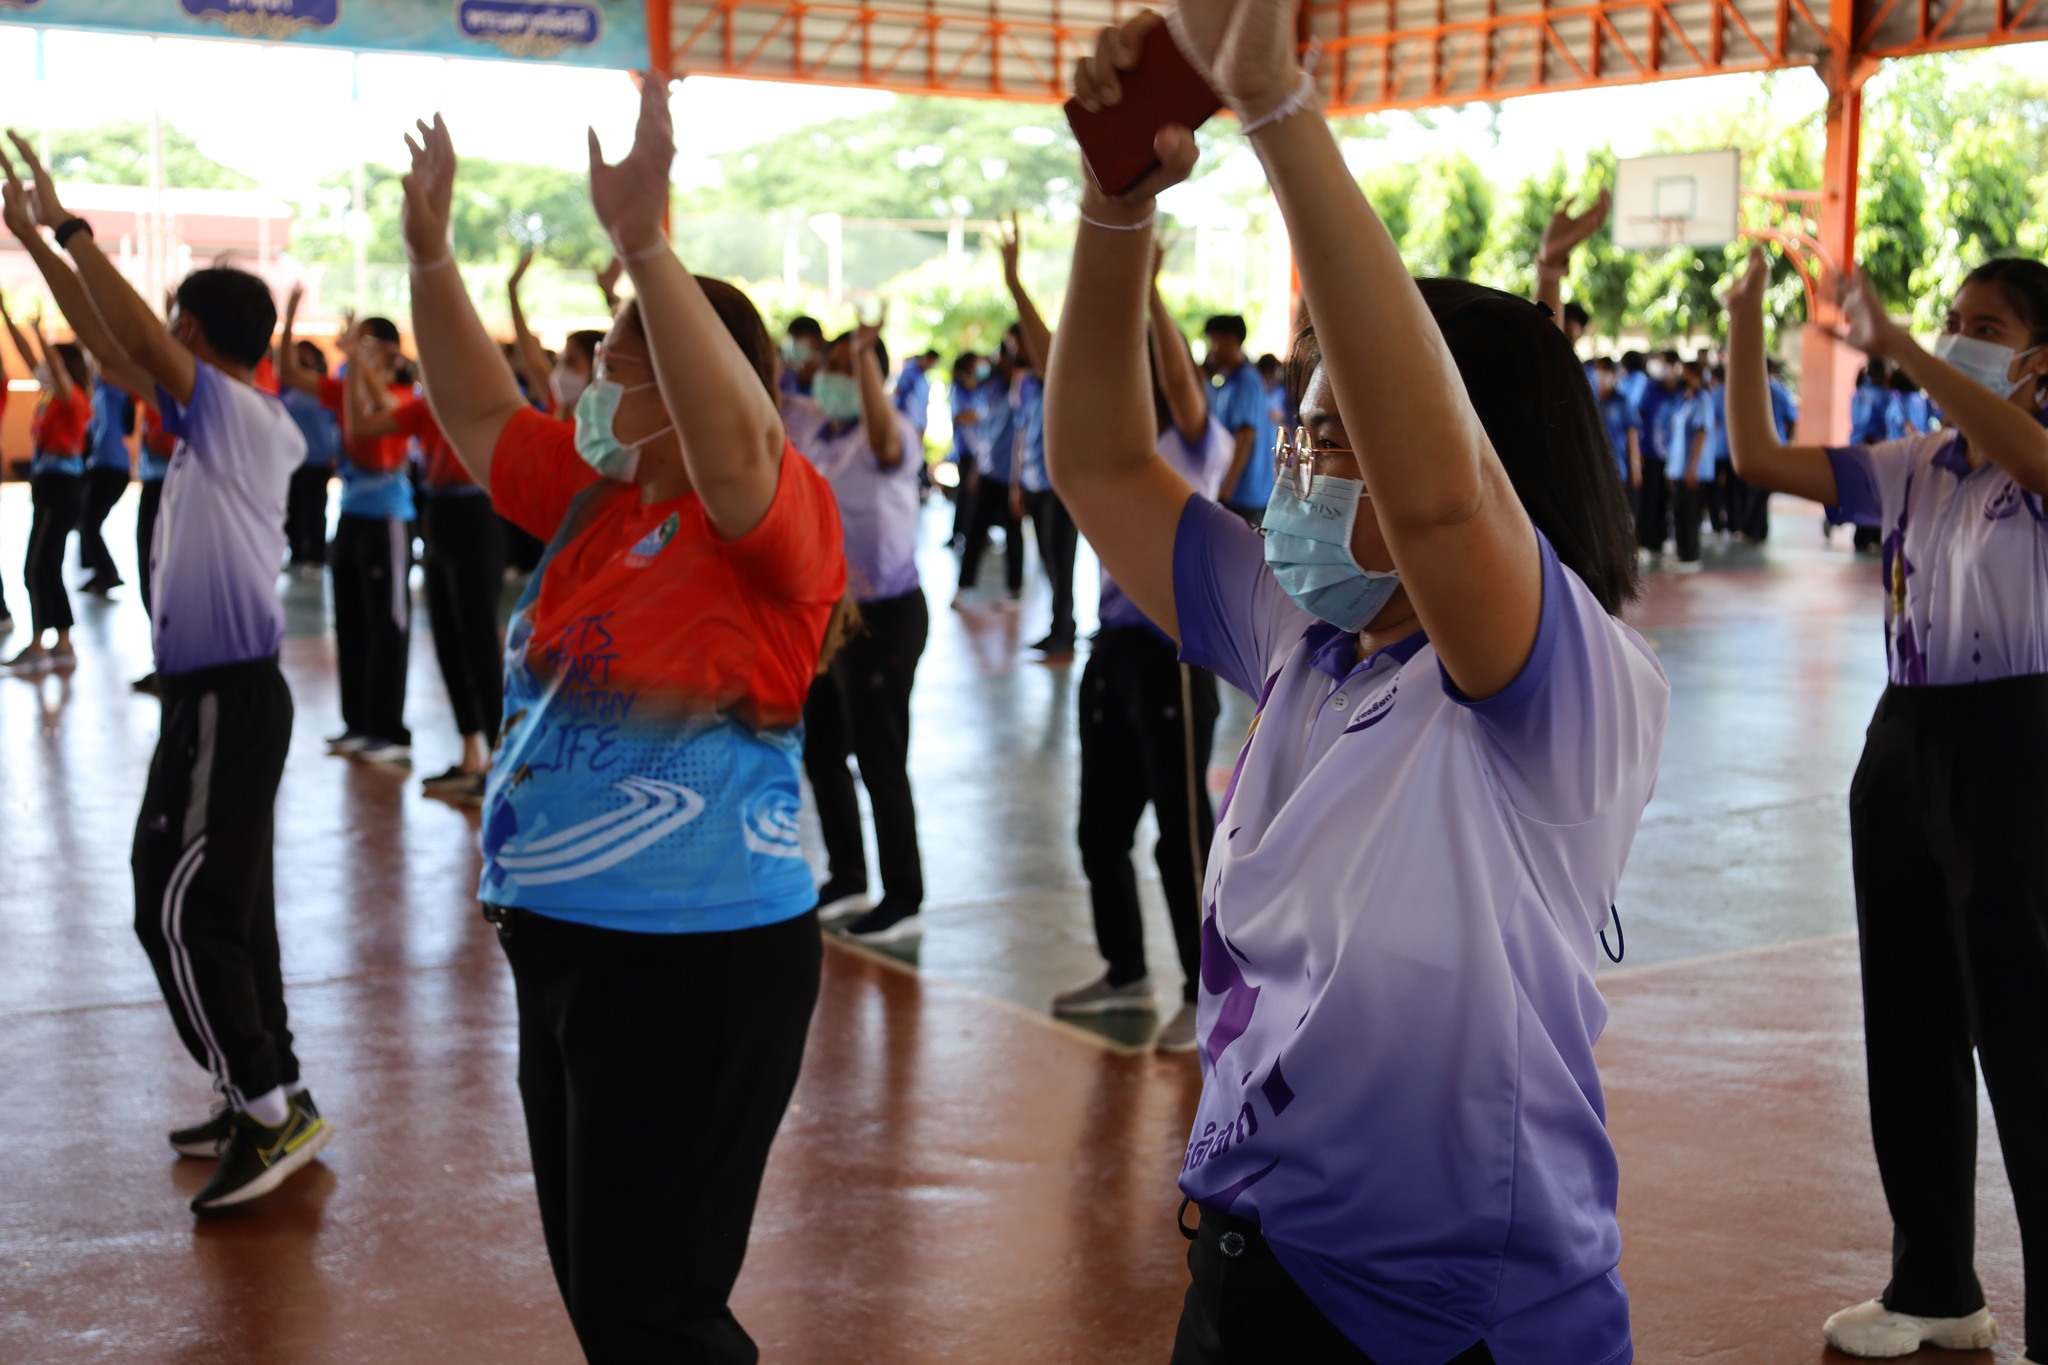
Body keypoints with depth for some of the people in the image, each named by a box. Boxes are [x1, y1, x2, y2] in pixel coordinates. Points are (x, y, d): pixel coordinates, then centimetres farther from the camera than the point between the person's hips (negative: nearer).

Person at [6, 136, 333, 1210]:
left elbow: (136, 340, -24)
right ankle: (269, 1100, 20)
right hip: (224, 691, 10)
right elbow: (117, 347, 18)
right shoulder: (232, 419, 12)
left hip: (224, 698, -10)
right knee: (225, 904, 14)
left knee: (178, 913, -6)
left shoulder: (236, 412, -12)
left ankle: (271, 1109, -3)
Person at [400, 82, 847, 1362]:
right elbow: (480, 413, 17)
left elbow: (734, 446, -35)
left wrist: (647, 245, -41)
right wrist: (429, 250, 8)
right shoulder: (594, 501, 9)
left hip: (700, 958, -9)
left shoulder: (777, 516, -14)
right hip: (558, 941, 9)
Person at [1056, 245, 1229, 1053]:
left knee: (1182, 835, -3)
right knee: (1100, 827, 14)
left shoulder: (1199, 448, -7)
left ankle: (1206, 997, 7)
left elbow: (1180, 381, -26)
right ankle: (1125, 972, 29)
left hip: (1174, 657, -8)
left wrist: (1148, 290, -33)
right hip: (1114, 650, 8)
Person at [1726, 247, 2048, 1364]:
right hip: (1905, 740, 7)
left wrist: (1891, 344, -38)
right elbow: (1761, 459, 7)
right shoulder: (1913, 469, 10)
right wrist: (1744, 323, 1)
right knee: (1910, 1032, 14)